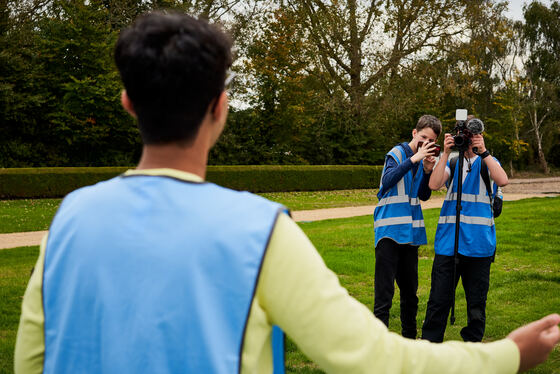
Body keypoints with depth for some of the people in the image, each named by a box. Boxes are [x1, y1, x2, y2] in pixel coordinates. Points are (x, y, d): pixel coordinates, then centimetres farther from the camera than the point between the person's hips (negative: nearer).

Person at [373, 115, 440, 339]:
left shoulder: (422, 159, 13)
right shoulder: (397, 153, -6)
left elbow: (424, 196, 14)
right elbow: (387, 181, -22)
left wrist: (427, 171, -2)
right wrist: (414, 159, -24)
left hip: (411, 232, 7)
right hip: (389, 231, -7)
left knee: (410, 291, 15)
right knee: (384, 293, -9)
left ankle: (409, 339, 27)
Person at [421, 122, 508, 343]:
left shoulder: (488, 162, 10)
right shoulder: (451, 162, 11)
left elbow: (502, 181, -11)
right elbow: (434, 184, -7)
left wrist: (483, 152, -12)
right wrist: (446, 153, -10)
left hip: (480, 242, 0)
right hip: (448, 240, 0)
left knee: (476, 301, 6)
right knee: (439, 299, -1)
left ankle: (472, 345, 20)